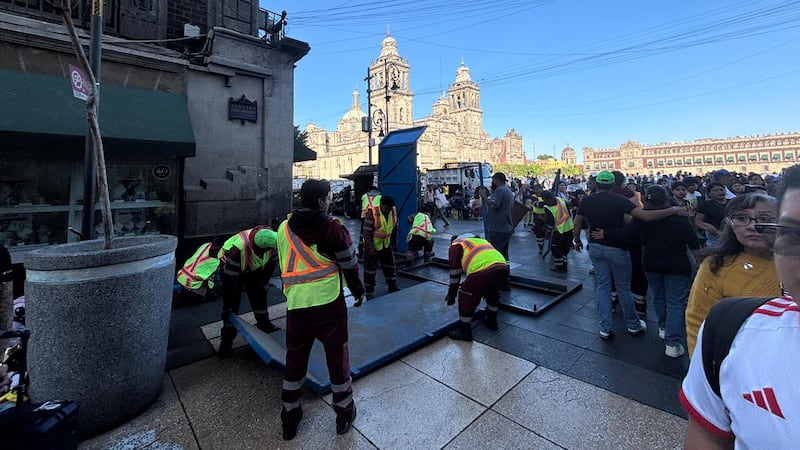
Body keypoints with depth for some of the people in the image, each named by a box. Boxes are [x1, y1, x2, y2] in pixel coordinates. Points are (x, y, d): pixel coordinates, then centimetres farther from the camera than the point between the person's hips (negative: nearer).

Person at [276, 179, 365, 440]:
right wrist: (359, 291, 11)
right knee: (337, 357, 13)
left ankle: (289, 419, 37)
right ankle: (344, 413, 31)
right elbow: (349, 263, -4)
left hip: (296, 304, 4)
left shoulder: (283, 229, 6)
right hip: (328, 303, -4)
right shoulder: (331, 227, -9)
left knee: (295, 359, 20)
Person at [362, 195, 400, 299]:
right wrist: (370, 247, -21)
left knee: (390, 266, 17)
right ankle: (369, 292, 18)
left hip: (386, 245, 6)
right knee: (370, 269, 4)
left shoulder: (393, 212, -6)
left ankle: (392, 286, 36)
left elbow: (394, 228, 9)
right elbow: (366, 232, -20)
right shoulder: (372, 213, -23)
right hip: (372, 246, -6)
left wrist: (394, 242, 11)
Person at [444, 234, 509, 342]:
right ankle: (492, 321, 48)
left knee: (467, 296, 14)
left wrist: (451, 294, 25)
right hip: (503, 267, 7)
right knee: (493, 292, 34)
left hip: (483, 271, -7)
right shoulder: (481, 240, 40)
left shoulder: (455, 246, 21)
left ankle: (464, 331, 22)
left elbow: (455, 271, 16)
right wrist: (484, 289, 53)